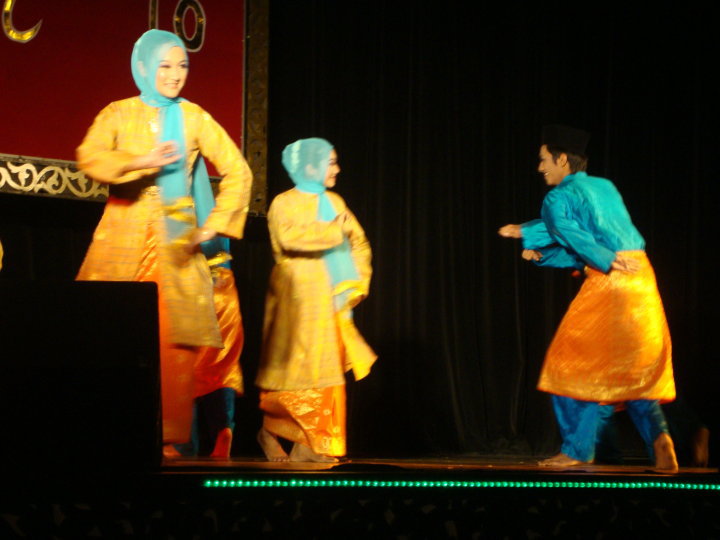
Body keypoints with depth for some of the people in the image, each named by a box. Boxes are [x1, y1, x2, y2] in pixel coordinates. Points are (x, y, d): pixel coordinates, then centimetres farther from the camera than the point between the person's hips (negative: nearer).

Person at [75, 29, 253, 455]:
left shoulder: (193, 118, 9)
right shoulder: (119, 114, 8)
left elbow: (237, 171, 8)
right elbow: (89, 159, -9)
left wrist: (215, 225, 0)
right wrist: (140, 162, -21)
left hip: (176, 240, 0)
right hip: (124, 237, 0)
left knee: (175, 340, -8)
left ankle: (167, 435, -5)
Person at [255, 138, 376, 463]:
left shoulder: (334, 202, 17)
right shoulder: (286, 203, -3)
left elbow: (359, 243, 20)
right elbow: (291, 236, -23)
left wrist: (359, 283, 8)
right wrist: (335, 230, -14)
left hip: (333, 302, 6)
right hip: (301, 301, -6)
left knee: (327, 371, 1)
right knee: (297, 369, -8)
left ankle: (308, 444, 3)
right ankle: (272, 430, 6)